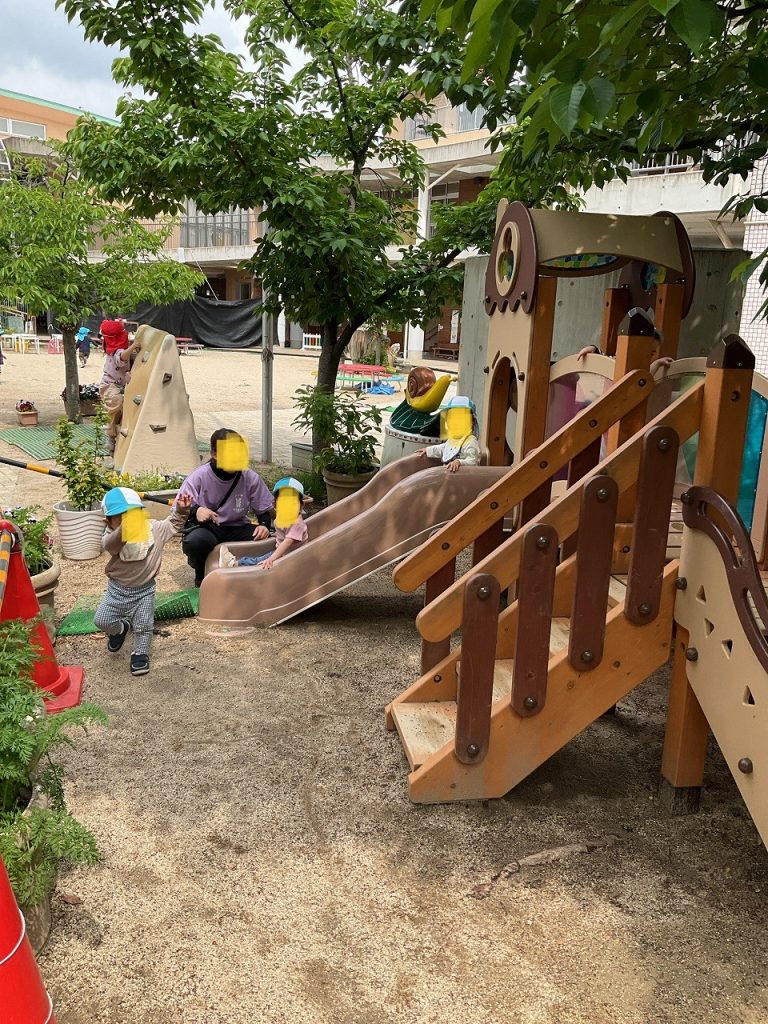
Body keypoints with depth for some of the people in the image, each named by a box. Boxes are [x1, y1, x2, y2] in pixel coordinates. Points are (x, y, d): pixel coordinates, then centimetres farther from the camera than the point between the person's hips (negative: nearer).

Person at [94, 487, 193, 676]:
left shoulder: (154, 530, -12)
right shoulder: (111, 538, -21)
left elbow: (173, 524, 5)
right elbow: (109, 544, -46)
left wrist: (181, 511, -15)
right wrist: (125, 529, -65)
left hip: (144, 590, 0)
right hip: (117, 588, 0)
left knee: (143, 625, 4)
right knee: (101, 620, -1)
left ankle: (140, 653, 30)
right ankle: (120, 628, 32)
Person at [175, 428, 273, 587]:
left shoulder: (250, 478, -7)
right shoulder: (198, 477, -12)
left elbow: (265, 509, 5)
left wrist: (264, 525, -18)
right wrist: (195, 511, -36)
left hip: (237, 527, 2)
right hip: (206, 528, -2)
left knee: (264, 539, -26)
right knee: (195, 541, -36)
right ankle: (202, 575, -1)